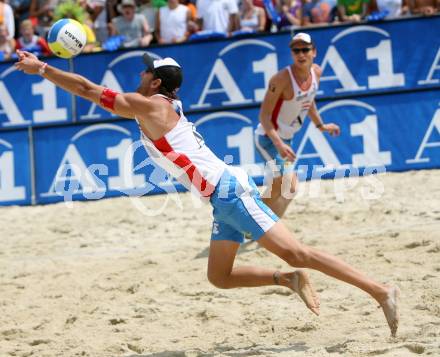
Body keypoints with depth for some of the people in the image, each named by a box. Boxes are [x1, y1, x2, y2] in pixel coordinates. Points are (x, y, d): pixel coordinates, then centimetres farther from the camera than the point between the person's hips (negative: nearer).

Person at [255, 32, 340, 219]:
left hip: (286, 138, 9)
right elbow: (264, 115, -24)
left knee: (278, 187, 16)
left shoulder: (316, 72, -3)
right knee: (288, 185, -20)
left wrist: (320, 125, 27)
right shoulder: (282, 79, -25)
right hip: (268, 136, -9)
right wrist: (278, 143, -36)